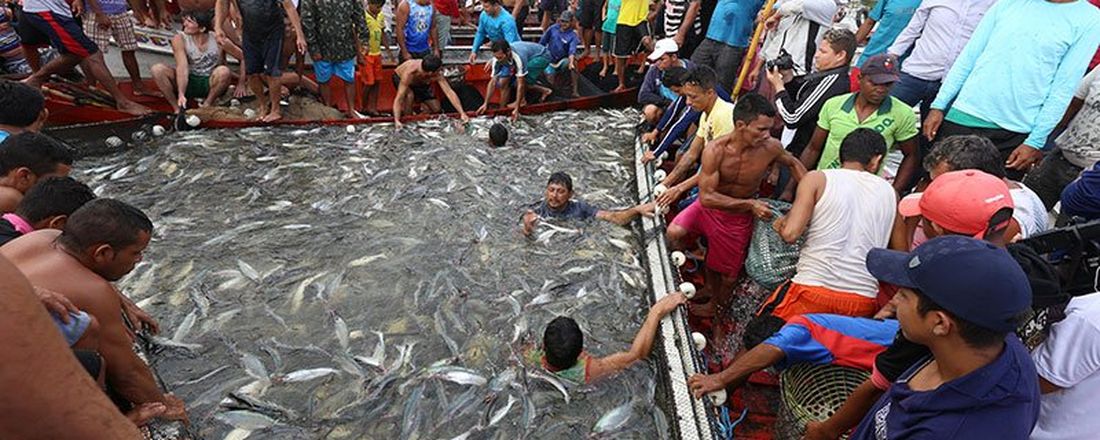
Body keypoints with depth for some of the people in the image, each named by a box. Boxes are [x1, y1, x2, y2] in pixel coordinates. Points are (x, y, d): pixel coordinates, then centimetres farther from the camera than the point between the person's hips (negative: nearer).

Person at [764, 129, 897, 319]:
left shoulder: (817, 179, -1)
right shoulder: (890, 192, 11)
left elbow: (790, 234, -11)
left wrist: (783, 222, 9)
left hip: (813, 290, -3)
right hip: (863, 302, 4)